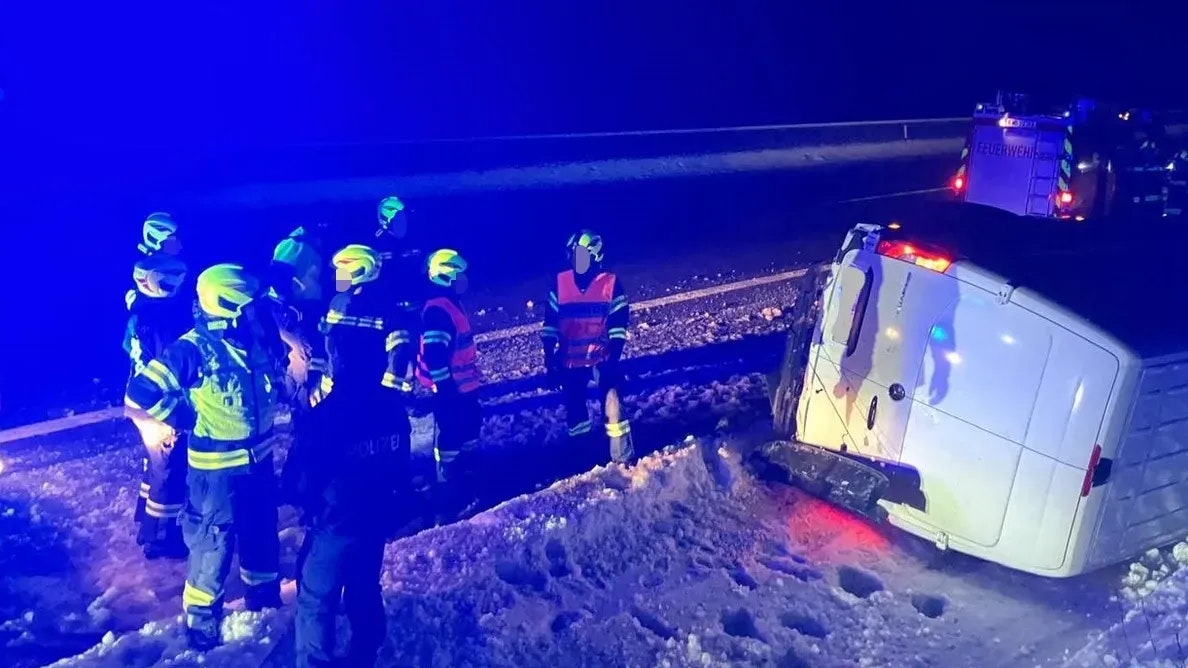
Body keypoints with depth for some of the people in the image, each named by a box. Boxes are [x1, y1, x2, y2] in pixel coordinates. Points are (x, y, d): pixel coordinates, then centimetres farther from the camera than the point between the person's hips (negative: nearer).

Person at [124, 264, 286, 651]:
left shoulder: (258, 341, -1)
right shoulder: (193, 349, -20)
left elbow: (279, 377, 21)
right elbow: (140, 394, -21)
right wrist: (185, 421, -13)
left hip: (260, 460, 7)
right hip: (217, 469, -6)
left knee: (262, 532, 22)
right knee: (213, 545, 6)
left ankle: (264, 596, 43)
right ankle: (201, 622, 24)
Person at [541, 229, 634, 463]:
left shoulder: (611, 283, -6)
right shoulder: (559, 283, -1)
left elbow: (619, 325, -6)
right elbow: (550, 325, 3)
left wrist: (614, 360, -13)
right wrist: (550, 361, 0)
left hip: (602, 358, -3)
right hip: (570, 362, 3)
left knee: (612, 405, -14)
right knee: (575, 410, 12)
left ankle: (624, 460, -6)